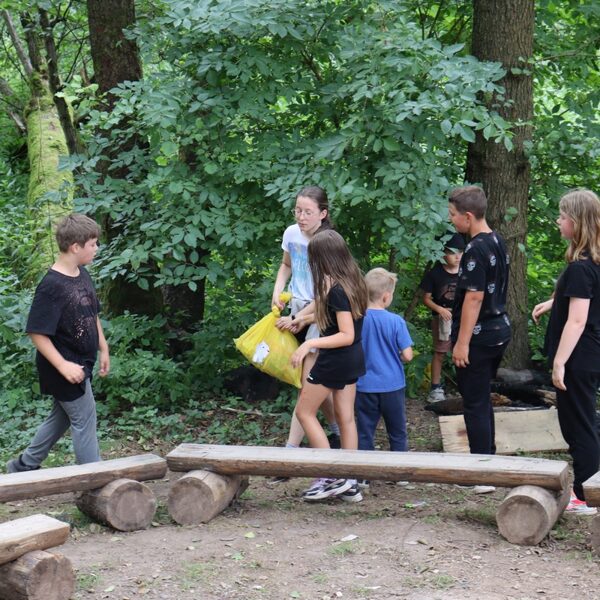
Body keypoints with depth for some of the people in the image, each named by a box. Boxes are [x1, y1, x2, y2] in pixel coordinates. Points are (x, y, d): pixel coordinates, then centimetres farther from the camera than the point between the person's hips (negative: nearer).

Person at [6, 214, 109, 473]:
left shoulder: (82, 276, 3)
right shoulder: (51, 286, -23)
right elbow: (37, 333, -23)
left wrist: (104, 350, 16)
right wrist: (63, 366, -27)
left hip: (82, 363, 9)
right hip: (67, 368, -9)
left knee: (61, 417, 20)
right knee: (84, 420, 0)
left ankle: (24, 466, 35)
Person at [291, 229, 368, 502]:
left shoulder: (336, 290, -23)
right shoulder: (352, 281, 5)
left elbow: (346, 335, -25)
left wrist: (311, 343, -28)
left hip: (335, 360, -9)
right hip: (353, 359, 9)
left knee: (304, 412, 5)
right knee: (346, 417, 11)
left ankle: (331, 477, 1)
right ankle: (348, 482, 14)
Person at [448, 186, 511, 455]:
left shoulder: (475, 250, -20)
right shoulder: (498, 242, 9)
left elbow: (474, 298, -23)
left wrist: (462, 342, -19)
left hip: (479, 337, -9)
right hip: (499, 330, 9)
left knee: (475, 403, -2)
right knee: (482, 398, 20)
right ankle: (488, 454, 28)